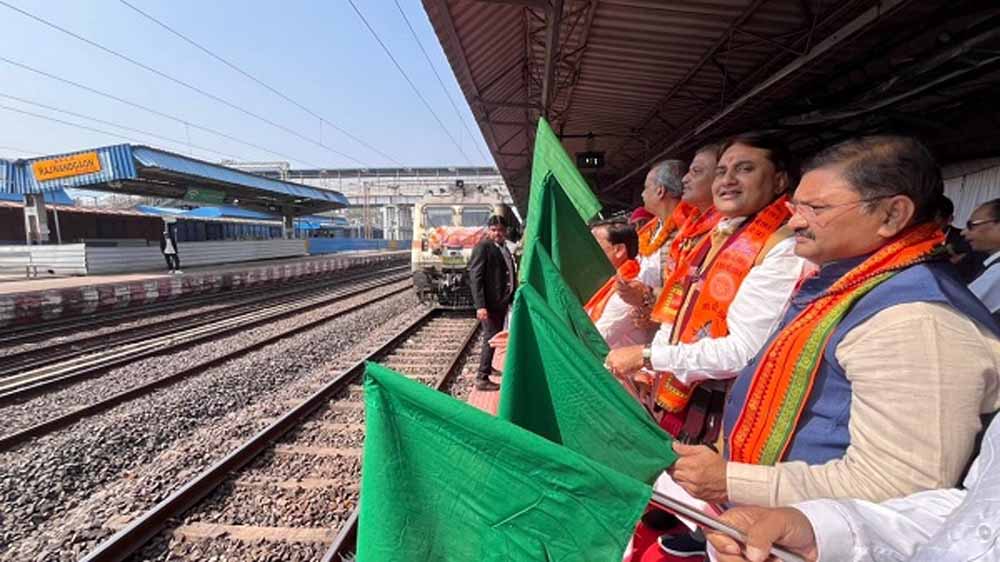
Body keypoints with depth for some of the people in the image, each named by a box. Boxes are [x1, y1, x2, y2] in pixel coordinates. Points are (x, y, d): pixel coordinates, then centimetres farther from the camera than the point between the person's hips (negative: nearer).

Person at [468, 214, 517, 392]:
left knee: (496, 336, 19)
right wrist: (480, 306, -24)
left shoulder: (504, 248, 14)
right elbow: (475, 278, -18)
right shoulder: (482, 247, -13)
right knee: (491, 337, -5)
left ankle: (487, 366, 37)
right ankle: (482, 378, 4)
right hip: (489, 303, -9)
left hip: (502, 302, 9)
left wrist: (512, 299, 18)